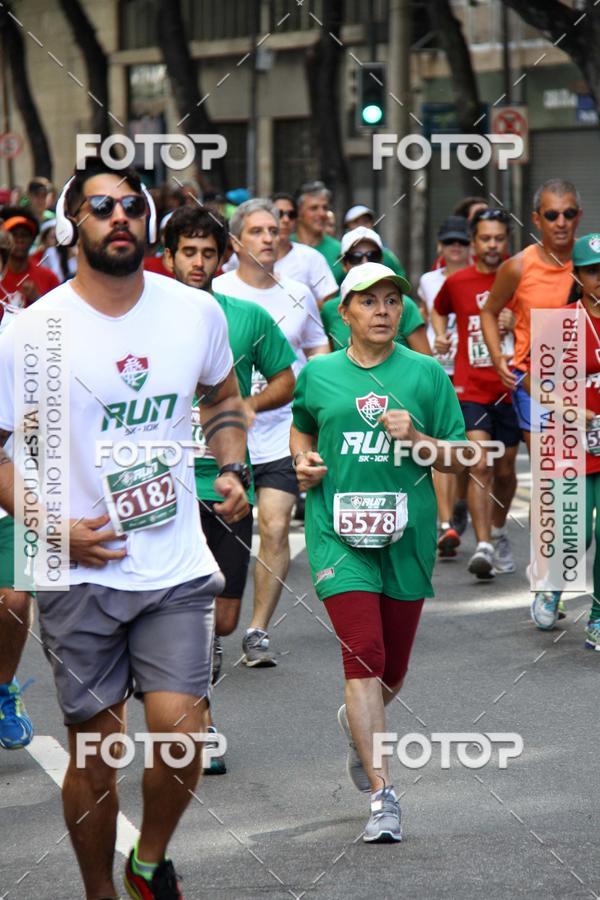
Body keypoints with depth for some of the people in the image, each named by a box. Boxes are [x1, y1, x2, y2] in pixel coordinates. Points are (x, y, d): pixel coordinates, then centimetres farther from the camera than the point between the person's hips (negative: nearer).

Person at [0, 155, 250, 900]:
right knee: (94, 749, 4)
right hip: (80, 573, -2)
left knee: (181, 735, -9)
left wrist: (230, 469, 4)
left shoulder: (196, 312, 2)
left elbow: (223, 398, 22)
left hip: (177, 566, 2)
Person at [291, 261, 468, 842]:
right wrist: (303, 461, 5)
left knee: (392, 669, 11)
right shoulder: (318, 374, 5)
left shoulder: (426, 374, 3)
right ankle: (382, 795, -14)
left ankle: (358, 724, 47)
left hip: (406, 536, 1)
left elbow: (459, 458, 4)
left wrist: (417, 439, -14)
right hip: (338, 533, -1)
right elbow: (302, 428, 25)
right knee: (363, 656, -15)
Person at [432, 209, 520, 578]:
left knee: (505, 470, 12)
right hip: (471, 389, -1)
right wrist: (441, 336, 6)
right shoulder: (455, 282, 2)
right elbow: (439, 309, 25)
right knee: (479, 466, -16)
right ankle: (483, 546, -20)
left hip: (510, 388, 1)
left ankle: (498, 533, 36)